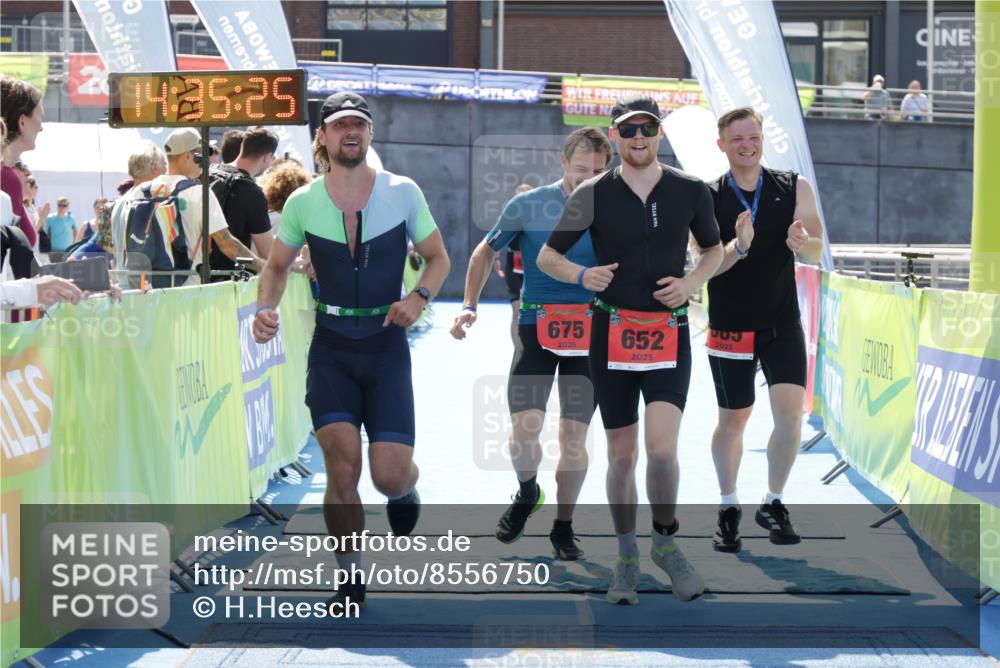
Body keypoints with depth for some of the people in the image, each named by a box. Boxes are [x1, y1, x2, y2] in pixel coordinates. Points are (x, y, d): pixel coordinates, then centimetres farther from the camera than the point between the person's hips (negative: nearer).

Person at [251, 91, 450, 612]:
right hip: (330, 348, 0)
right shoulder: (303, 203, -1)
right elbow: (277, 265, 13)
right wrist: (266, 308, -6)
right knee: (342, 466, -14)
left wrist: (418, 297, -12)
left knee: (389, 475, -7)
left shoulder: (403, 193, -3)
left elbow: (438, 258, 8)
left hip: (386, 344, 0)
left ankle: (405, 489, 33)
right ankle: (351, 577, 4)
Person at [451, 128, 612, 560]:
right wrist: (469, 306, 1)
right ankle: (526, 493, 22)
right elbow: (486, 252, 10)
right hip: (536, 326, -1)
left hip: (589, 331, 1)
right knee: (524, 429, -11)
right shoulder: (528, 206, -2)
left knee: (574, 435, 1)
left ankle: (563, 528, 18)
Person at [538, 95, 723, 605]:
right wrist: (582, 275, -14)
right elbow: (547, 257, 6)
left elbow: (713, 248, 18)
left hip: (669, 334, 0)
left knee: (662, 448, -16)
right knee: (622, 455, 5)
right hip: (612, 332, 0)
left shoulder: (690, 191, 1)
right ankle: (626, 556, 22)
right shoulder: (593, 195, -2)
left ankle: (666, 540, 8)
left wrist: (693, 281, -3)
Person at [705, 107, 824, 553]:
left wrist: (802, 242, -28)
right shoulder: (707, 198, -5)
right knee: (733, 419, 7)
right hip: (730, 326, -1)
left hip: (783, 323, 1)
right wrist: (738, 247, -33)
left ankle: (772, 504, 9)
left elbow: (816, 253, -4)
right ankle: (729, 508, 25)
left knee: (790, 414, -9)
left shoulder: (795, 188, 0)